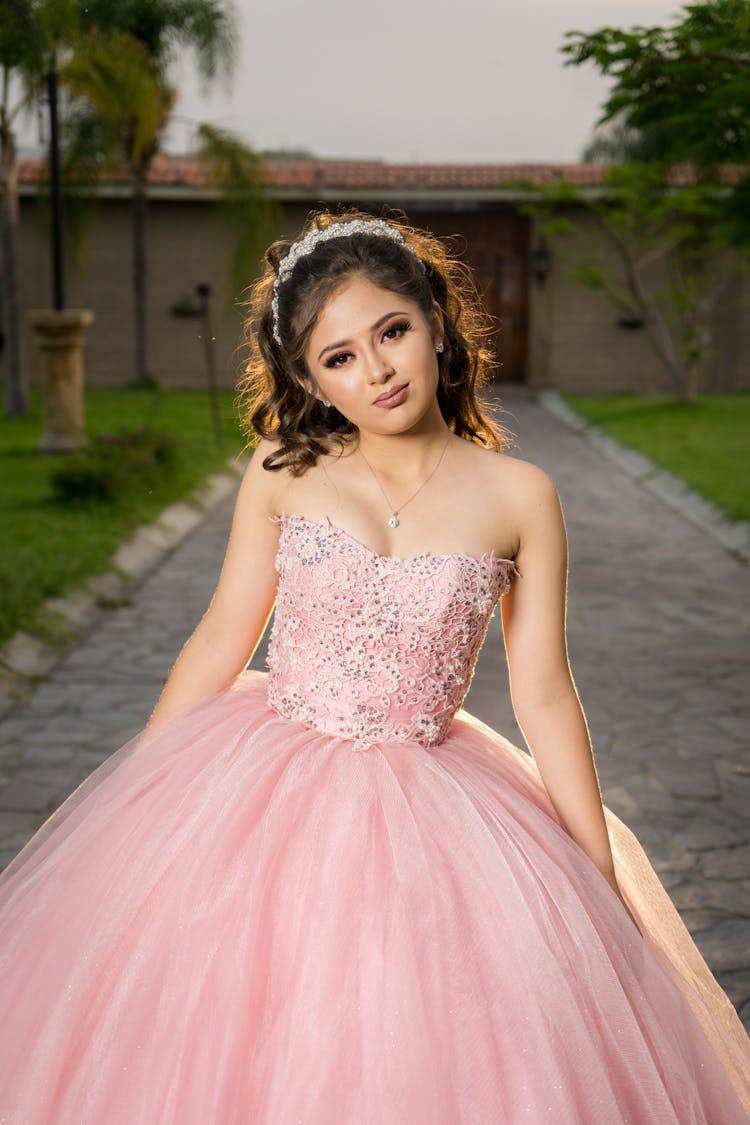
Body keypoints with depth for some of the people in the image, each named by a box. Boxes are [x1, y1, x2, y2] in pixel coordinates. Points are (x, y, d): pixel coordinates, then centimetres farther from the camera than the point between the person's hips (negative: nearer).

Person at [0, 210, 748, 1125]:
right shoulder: (283, 472, -3)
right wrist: (122, 796, 6)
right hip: (259, 795, 1)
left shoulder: (518, 497, -6)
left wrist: (603, 880, 1)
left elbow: (544, 695, -2)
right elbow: (220, 641, 3)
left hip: (428, 809, -1)